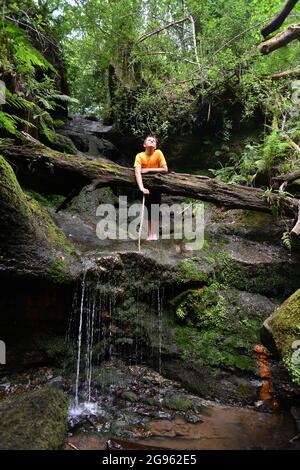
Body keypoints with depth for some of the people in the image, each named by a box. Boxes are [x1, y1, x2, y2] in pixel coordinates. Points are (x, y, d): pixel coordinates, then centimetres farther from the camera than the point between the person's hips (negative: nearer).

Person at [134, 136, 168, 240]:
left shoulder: (158, 153, -13)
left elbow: (165, 169, -17)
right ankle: (149, 234, 10)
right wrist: (141, 188, -39)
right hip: (146, 186, 1)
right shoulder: (140, 156, -14)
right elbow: (137, 172, -26)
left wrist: (148, 170, -20)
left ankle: (155, 234, -2)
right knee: (148, 209, 5)